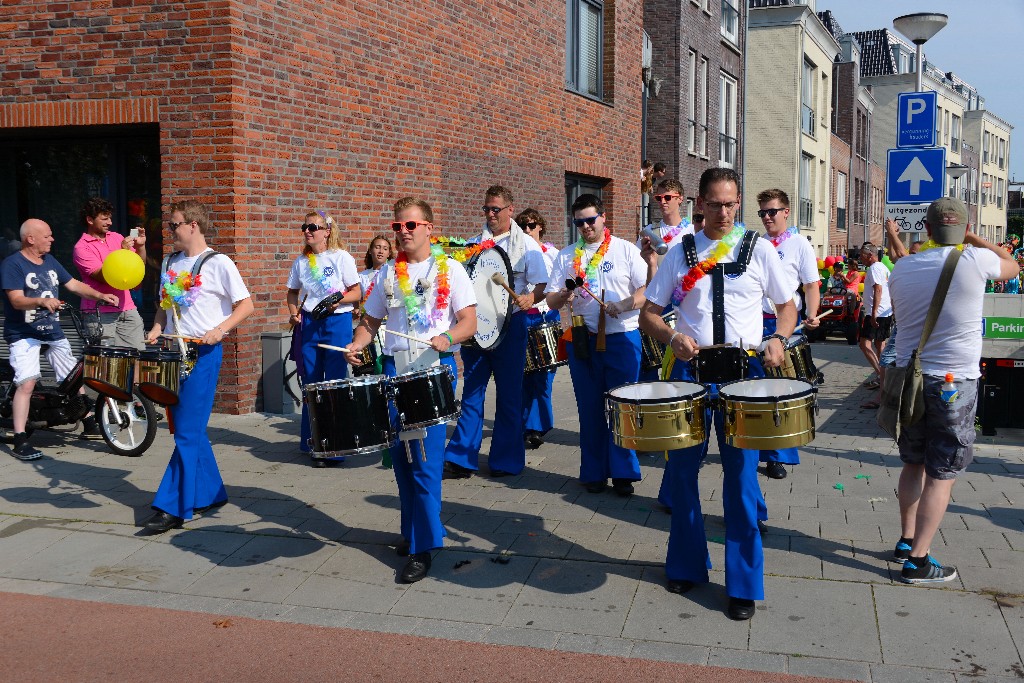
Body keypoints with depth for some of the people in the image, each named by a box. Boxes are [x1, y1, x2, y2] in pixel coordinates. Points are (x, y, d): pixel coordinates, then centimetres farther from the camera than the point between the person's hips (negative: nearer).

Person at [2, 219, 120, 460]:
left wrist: (100, 295, 3)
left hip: (53, 331, 7)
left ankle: (88, 421, 28)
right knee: (27, 383, -20)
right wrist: (41, 301, -37)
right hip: (24, 334, -7)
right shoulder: (12, 264, -10)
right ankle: (20, 441, -18)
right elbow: (16, 300, -19)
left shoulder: (50, 261, 13)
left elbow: (74, 285, 17)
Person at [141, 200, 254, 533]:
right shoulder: (170, 262, 13)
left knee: (187, 433, -8)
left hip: (203, 353, -8)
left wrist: (220, 329, -20)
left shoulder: (218, 263, -8)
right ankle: (210, 493, 24)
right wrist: (157, 330, 5)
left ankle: (173, 507, -4)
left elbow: (246, 305, -7)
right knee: (188, 429, 12)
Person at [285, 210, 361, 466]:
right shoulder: (301, 261, 9)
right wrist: (294, 312, 2)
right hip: (309, 323, 4)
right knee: (311, 383, 9)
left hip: (337, 322, -4)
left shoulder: (342, 258, -4)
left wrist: (340, 298, -21)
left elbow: (356, 293, -2)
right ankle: (312, 442, 22)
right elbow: (293, 292, 20)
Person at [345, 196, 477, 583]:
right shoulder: (389, 273, 13)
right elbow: (371, 320, 18)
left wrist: (446, 339, -24)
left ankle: (424, 546, -3)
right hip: (395, 367, 5)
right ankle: (413, 530, 25)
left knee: (425, 459, -9)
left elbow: (469, 322, -4)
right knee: (401, 455, 9)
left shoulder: (450, 269, 1)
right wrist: (357, 344, -2)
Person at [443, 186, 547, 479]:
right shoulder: (474, 244, 11)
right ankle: (461, 458, 7)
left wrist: (530, 298, -25)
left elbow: (542, 285, -3)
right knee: (472, 391, 4)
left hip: (510, 324, -3)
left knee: (509, 394, 4)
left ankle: (506, 460, 14)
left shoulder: (526, 245, 1)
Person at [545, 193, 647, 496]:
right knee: (590, 409, 7)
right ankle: (594, 473, 17)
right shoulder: (566, 255, 10)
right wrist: (563, 296, -16)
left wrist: (623, 306, -21)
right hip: (583, 341, 2)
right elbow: (551, 300, 7)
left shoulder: (625, 250, 2)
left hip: (622, 338, -2)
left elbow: (648, 290, -4)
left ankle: (623, 473, 9)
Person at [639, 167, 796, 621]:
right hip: (691, 368, 2)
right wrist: (672, 337, -13)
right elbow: (649, 312, 7)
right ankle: (687, 565, 26)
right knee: (682, 467, 7)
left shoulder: (759, 249, 3)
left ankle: (743, 582, 11)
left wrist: (779, 339, -11)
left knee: (741, 473, 0)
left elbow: (787, 306, 10)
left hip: (743, 369, -1)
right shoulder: (680, 253, 5)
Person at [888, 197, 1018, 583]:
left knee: (914, 464, 20)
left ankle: (906, 541, 29)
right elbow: (1012, 267, 10)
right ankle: (918, 560, 4)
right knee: (942, 476, 3)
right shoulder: (975, 260, -13)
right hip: (953, 384, -5)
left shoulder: (902, 268, -1)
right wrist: (974, 239, 17)